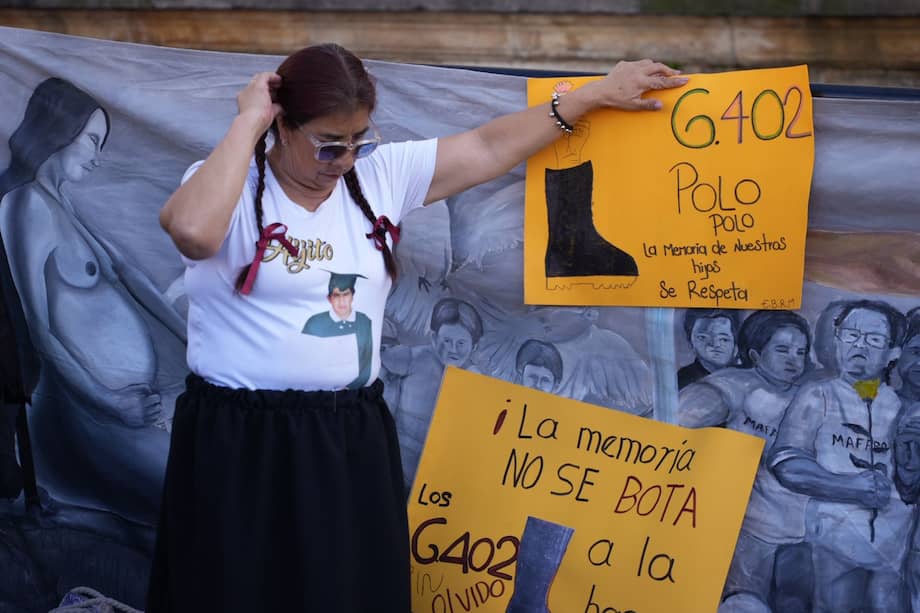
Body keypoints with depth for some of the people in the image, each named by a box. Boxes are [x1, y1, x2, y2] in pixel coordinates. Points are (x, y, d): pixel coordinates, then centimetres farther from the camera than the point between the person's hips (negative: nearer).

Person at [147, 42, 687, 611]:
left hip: (353, 442, 5)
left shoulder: (382, 175, 7)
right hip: (240, 445, -5)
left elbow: (489, 147, 13)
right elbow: (192, 230, -30)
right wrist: (248, 122, -21)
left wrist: (599, 93, 14)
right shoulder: (230, 184, -7)